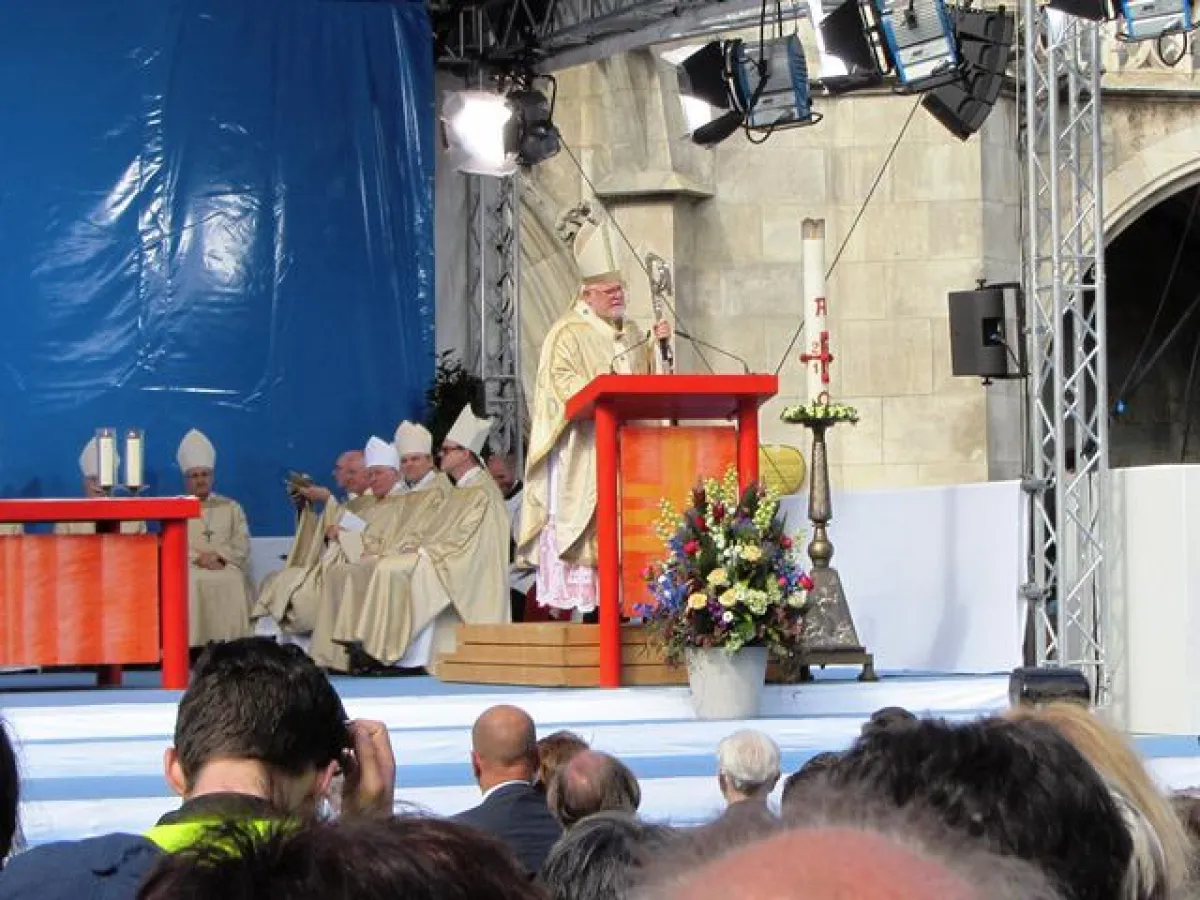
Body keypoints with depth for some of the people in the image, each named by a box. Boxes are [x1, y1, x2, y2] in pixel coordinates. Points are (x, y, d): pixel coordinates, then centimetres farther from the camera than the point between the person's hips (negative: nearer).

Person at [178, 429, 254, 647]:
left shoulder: (230, 507, 21)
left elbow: (242, 545, 10)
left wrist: (219, 555, -9)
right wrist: (198, 558, -11)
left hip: (225, 565, 1)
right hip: (188, 566, -1)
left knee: (234, 582, -34)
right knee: (191, 584, -36)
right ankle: (194, 647, -36)